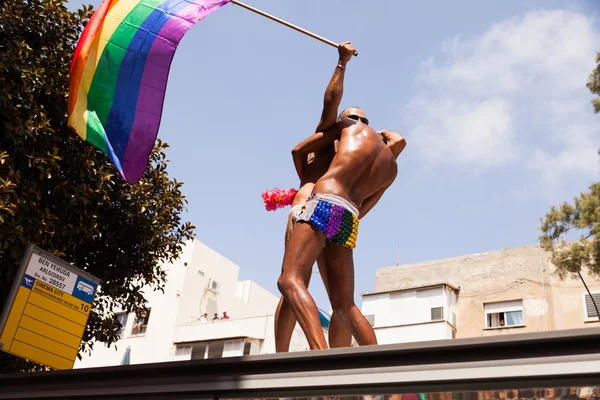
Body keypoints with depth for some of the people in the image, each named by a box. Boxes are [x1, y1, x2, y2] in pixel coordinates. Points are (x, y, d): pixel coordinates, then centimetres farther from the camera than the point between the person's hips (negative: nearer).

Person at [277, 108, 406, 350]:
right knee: (344, 306, 11)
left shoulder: (351, 125, 19)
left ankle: (320, 352, -40)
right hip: (349, 222, 6)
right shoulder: (392, 169, 28)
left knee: (290, 280, -19)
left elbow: (298, 151, 20)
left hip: (324, 204, -5)